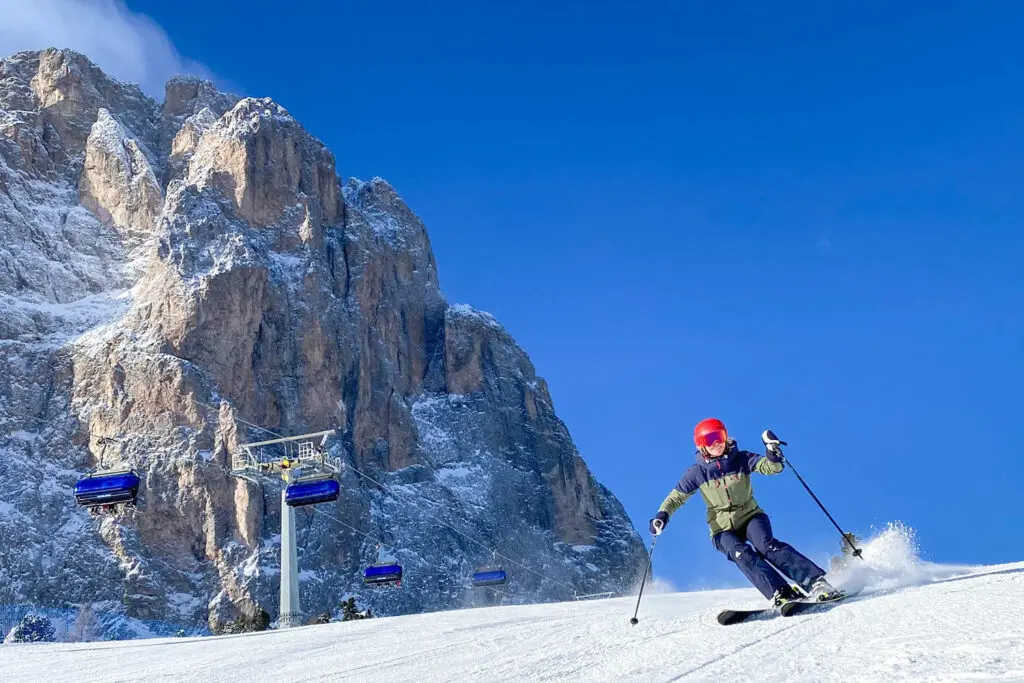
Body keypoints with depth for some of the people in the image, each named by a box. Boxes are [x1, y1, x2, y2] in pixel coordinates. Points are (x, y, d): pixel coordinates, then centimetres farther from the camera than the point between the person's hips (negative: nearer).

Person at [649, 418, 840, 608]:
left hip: (751, 516, 0)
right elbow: (676, 498, 3)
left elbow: (772, 467, -14)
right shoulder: (697, 472, -2)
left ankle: (816, 581, -35)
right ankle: (782, 594, -41)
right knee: (742, 555, -30)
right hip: (723, 529, 0)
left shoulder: (741, 459, -3)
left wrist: (772, 450, -35)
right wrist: (662, 516, -15)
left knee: (767, 545, -30)